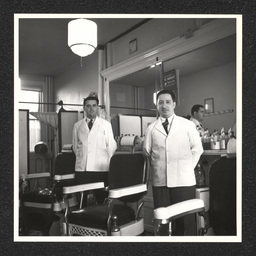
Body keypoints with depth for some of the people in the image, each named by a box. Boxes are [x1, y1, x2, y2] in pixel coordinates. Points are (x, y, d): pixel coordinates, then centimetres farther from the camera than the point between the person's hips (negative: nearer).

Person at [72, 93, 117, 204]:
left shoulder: (106, 124, 5)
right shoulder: (77, 125, 11)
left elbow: (111, 146, 4)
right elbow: (75, 146, 16)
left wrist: (108, 164, 1)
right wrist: (81, 158, 9)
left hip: (101, 168, -2)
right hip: (81, 168, 2)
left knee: (102, 199, -1)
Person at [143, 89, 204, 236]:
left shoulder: (188, 125, 3)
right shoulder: (151, 128, 6)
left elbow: (197, 149, 7)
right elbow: (147, 152, 11)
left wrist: (187, 168, 2)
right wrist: (157, 168, 5)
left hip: (184, 180, -1)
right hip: (160, 181, 2)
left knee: (186, 219, 4)